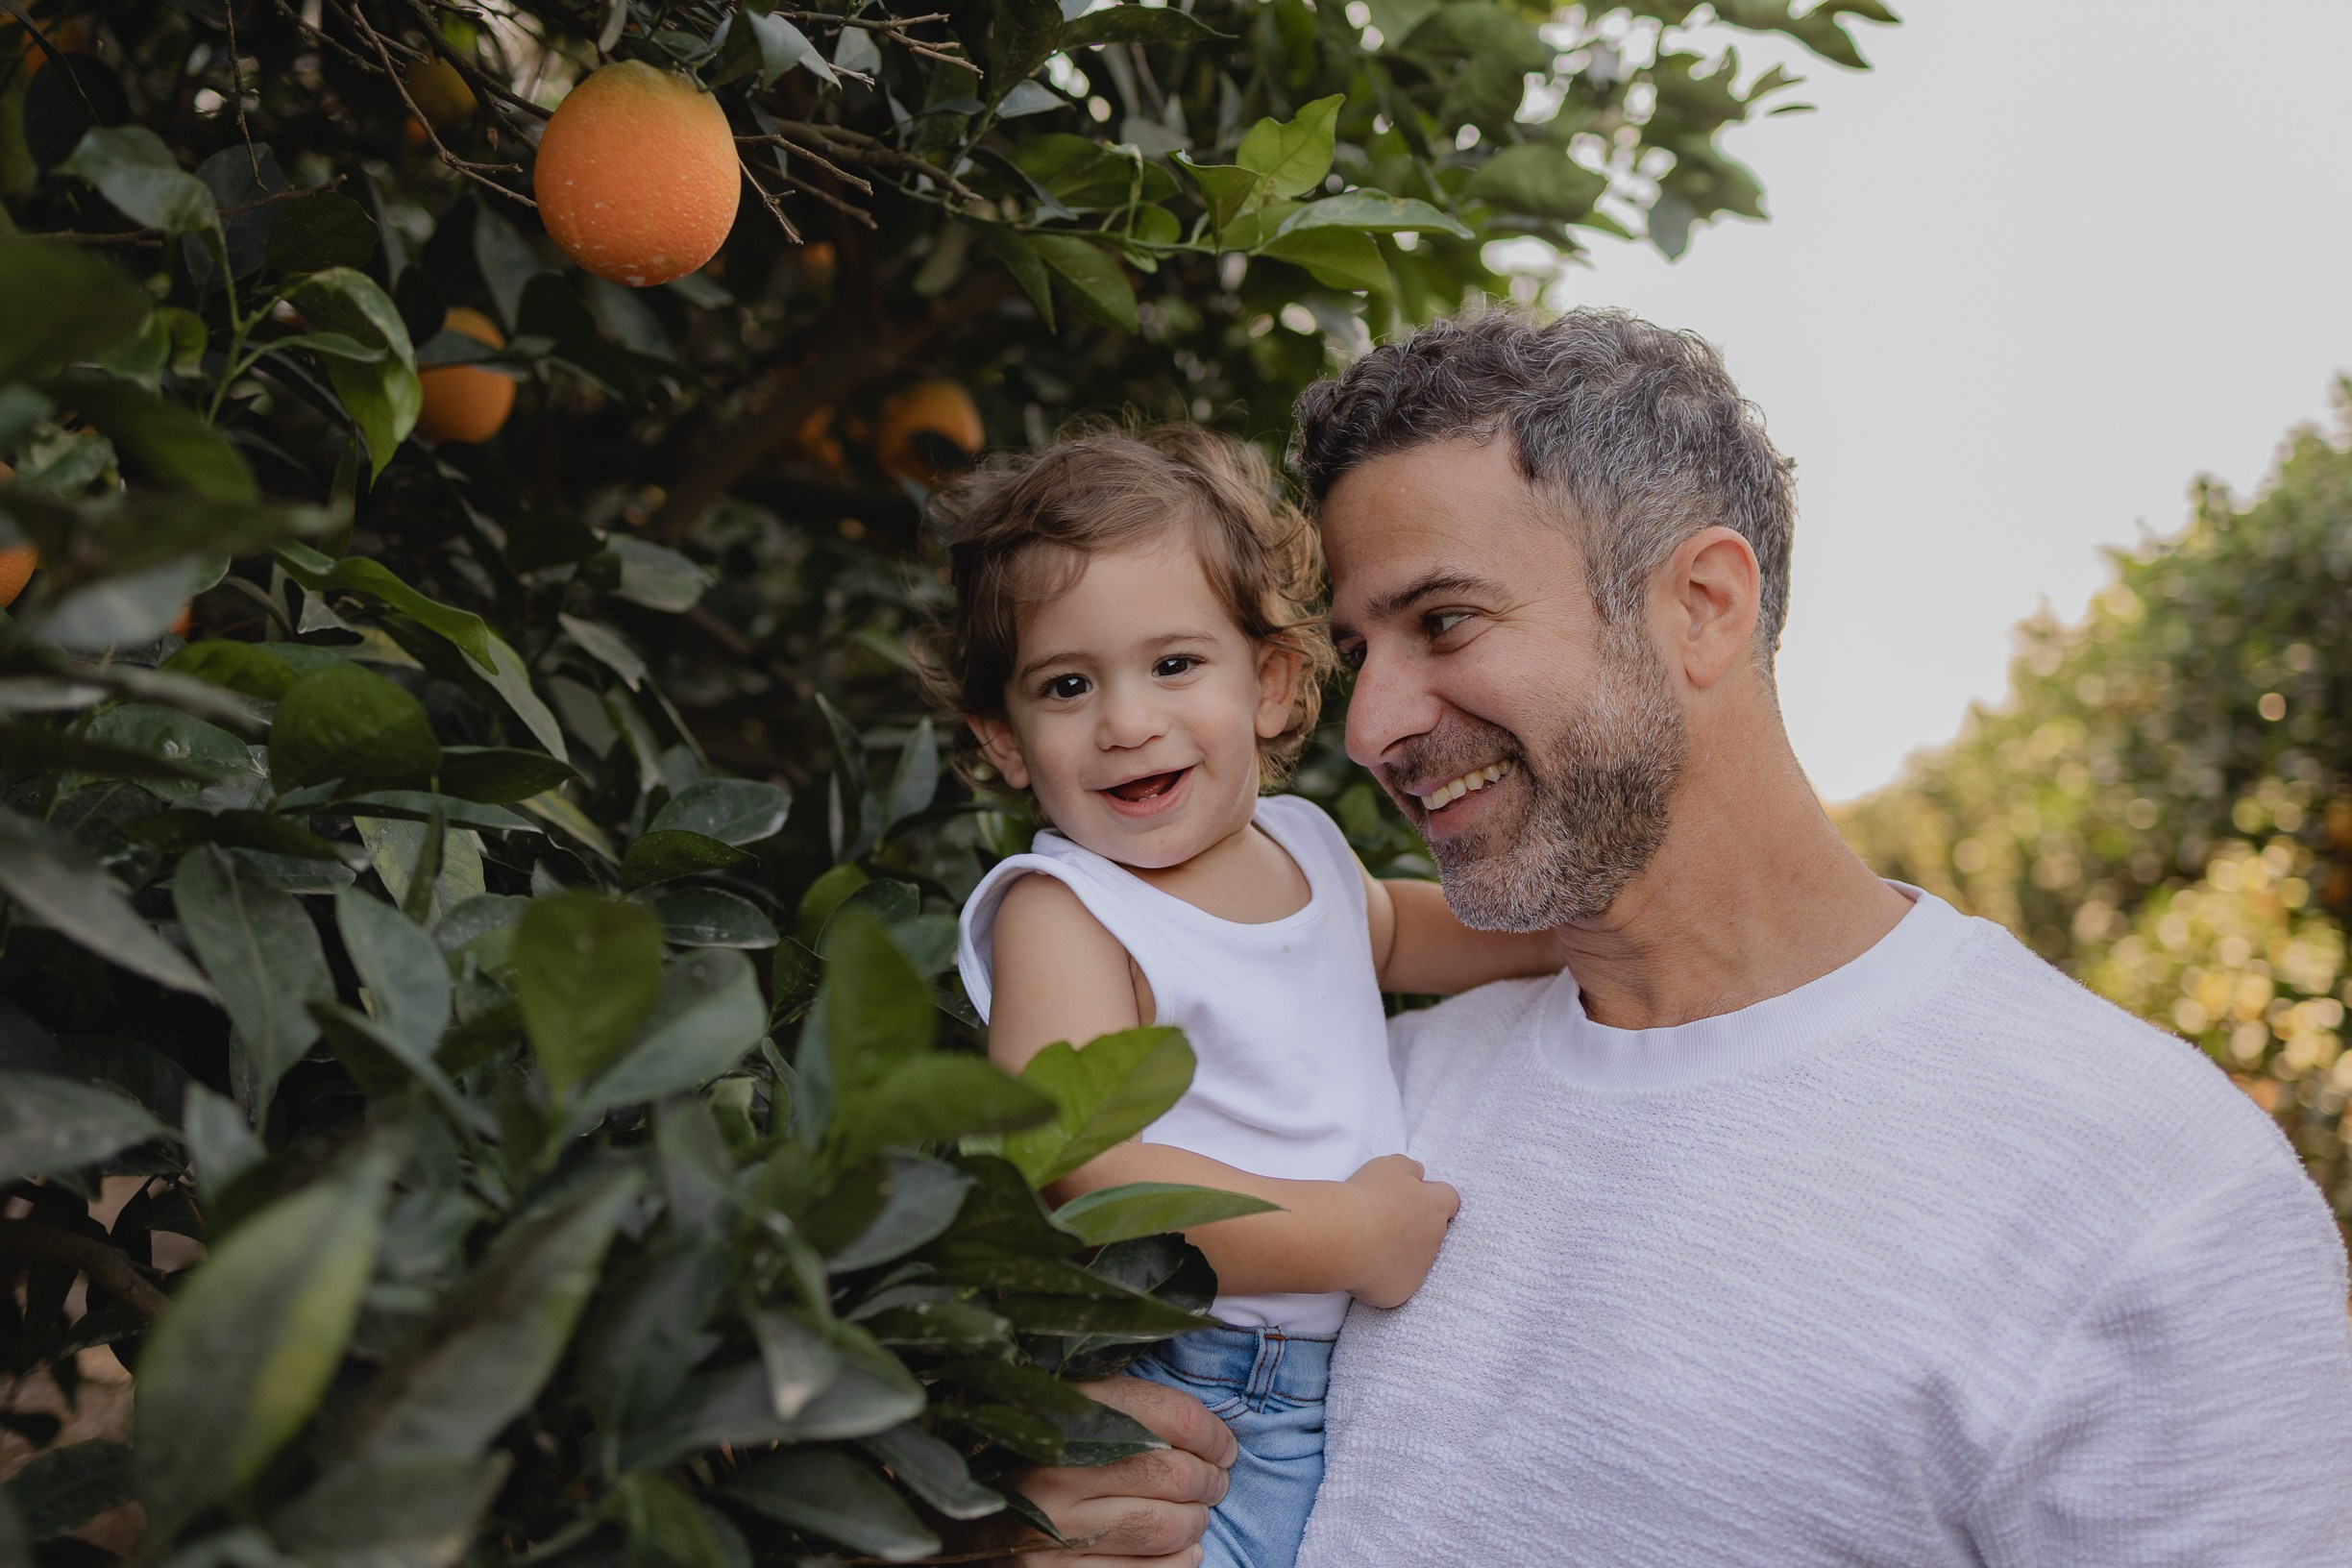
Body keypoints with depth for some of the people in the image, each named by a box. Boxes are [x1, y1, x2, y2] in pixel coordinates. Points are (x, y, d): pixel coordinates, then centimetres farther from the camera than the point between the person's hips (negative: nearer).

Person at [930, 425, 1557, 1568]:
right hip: (1194, 1418, -6)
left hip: (1368, 1378, 7)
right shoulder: (1063, 915, -18)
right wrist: (1352, 1231, -23)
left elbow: (1387, 931, 30)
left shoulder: (1304, 843, 5)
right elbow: (1079, 1180, -30)